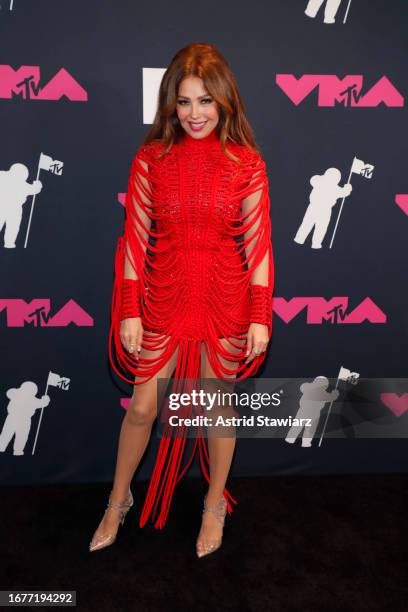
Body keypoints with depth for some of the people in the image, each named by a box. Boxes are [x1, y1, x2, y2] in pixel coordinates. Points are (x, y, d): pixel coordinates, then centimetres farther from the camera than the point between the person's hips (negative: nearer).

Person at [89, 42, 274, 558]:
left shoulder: (246, 165, -5)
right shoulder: (150, 160, -3)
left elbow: (257, 245, -3)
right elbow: (135, 239, -2)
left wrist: (260, 317, -6)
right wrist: (130, 312, -4)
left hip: (225, 301, 0)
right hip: (163, 299, 1)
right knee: (141, 408, 11)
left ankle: (215, 505, 38)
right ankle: (118, 500, 37)